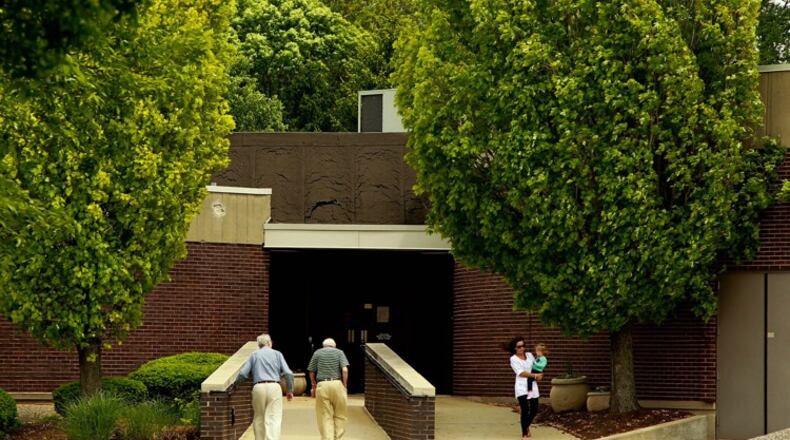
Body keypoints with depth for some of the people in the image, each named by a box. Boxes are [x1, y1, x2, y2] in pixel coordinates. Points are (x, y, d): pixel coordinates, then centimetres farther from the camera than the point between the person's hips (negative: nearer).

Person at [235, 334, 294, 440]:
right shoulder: (277, 354, 10)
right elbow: (288, 374, 2)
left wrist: (235, 383, 24)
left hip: (259, 387, 1)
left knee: (259, 418, 14)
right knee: (274, 419, -7)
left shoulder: (254, 354, 13)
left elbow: (243, 374, 6)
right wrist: (290, 390, 10)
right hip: (274, 387, -1)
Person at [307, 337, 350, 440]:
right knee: (339, 415, 9)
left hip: (322, 385, 1)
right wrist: (345, 386, 3)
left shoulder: (317, 353, 11)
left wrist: (314, 387, 26)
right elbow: (345, 370, -5)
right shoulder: (339, 352, 9)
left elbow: (311, 372, 12)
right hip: (337, 384, -1)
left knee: (325, 416, 3)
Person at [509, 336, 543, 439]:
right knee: (525, 410, -13)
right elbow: (521, 373, -14)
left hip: (532, 386, 5)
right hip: (522, 387, -5)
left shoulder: (529, 355, 10)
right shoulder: (513, 359, -6)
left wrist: (539, 375, -7)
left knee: (534, 410, 9)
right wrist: (535, 375, -19)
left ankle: (527, 426, 37)